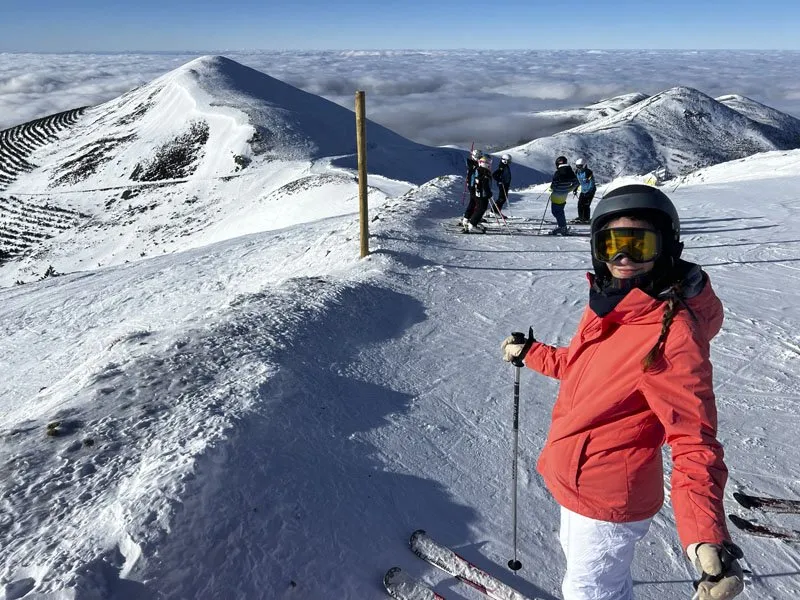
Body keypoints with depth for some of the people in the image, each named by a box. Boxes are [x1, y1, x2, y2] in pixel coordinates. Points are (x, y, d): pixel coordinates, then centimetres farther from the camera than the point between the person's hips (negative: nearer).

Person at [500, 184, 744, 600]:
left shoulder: (671, 333, -29)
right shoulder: (610, 302, -3)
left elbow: (694, 443, -29)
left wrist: (706, 538, -41)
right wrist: (530, 353, 21)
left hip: (605, 499, -8)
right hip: (578, 483, 8)